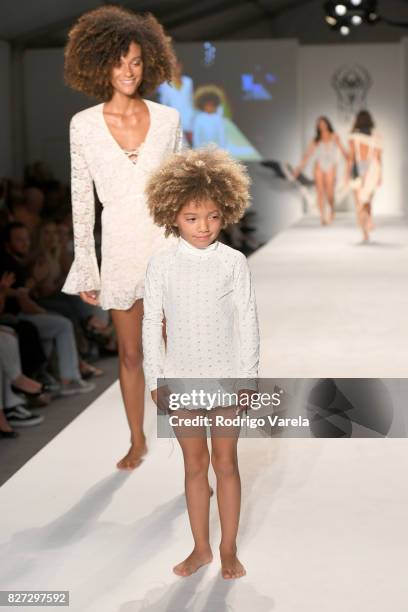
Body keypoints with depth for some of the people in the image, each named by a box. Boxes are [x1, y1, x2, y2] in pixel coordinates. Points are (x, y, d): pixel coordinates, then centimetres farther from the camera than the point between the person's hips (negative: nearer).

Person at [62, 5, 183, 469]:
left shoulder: (168, 118, -2)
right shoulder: (84, 125, -4)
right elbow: (81, 199, 0)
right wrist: (85, 268, 0)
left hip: (167, 243, 0)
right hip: (121, 246, 0)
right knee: (130, 353, 13)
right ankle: (137, 442, 30)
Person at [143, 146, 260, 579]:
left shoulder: (234, 262, -8)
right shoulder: (162, 265, -6)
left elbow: (247, 322, -4)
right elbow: (152, 324, 0)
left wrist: (248, 376, -4)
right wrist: (155, 378, 0)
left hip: (227, 377, -1)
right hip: (181, 379, 1)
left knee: (225, 463, 9)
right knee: (194, 464, 12)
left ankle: (229, 549, 23)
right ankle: (201, 548, 25)